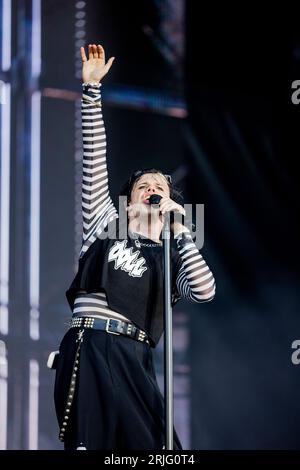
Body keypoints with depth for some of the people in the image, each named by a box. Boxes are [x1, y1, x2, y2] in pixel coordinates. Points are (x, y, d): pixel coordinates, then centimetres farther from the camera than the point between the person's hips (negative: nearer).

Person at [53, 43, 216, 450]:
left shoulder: (169, 257, 22)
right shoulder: (107, 225, 20)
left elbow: (205, 291, 0)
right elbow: (94, 160, 12)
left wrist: (179, 230, 6)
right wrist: (92, 89, 6)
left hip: (132, 360, 2)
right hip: (87, 350, -2)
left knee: (154, 446, -10)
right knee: (91, 443, -12)